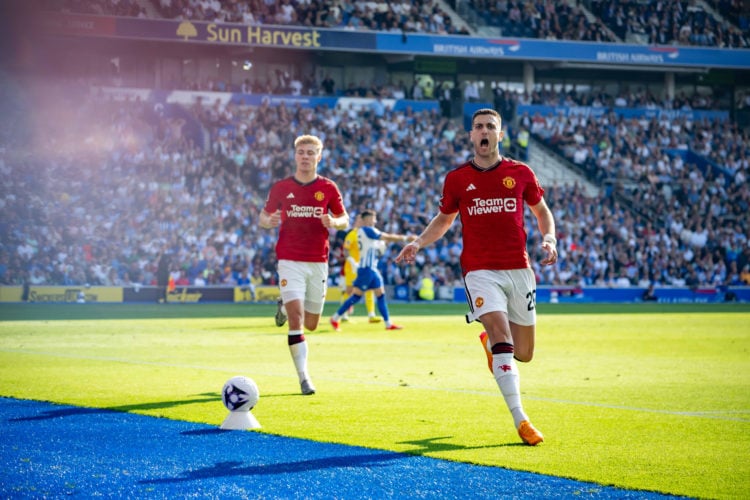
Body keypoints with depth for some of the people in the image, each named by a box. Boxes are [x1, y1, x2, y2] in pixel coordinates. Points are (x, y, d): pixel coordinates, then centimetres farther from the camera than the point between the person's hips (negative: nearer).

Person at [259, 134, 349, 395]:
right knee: (296, 317, -17)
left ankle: (286, 307, 45)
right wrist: (269, 221, -14)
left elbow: (344, 219, 9)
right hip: (290, 261, -2)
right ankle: (303, 376, -14)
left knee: (310, 324, 10)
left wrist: (333, 222, -14)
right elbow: (263, 216, 10)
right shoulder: (281, 187, 1)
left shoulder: (328, 188, 3)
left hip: (318, 261, 2)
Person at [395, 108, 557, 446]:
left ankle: (488, 341, 44)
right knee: (502, 337, -22)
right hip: (480, 269, -2)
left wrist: (549, 238, -2)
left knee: (523, 354, 8)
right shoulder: (457, 178, 3)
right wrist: (418, 243, 1)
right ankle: (520, 420, -21)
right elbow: (444, 218, 17)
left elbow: (541, 210, 17)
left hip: (518, 269, 2)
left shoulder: (521, 173, 4)